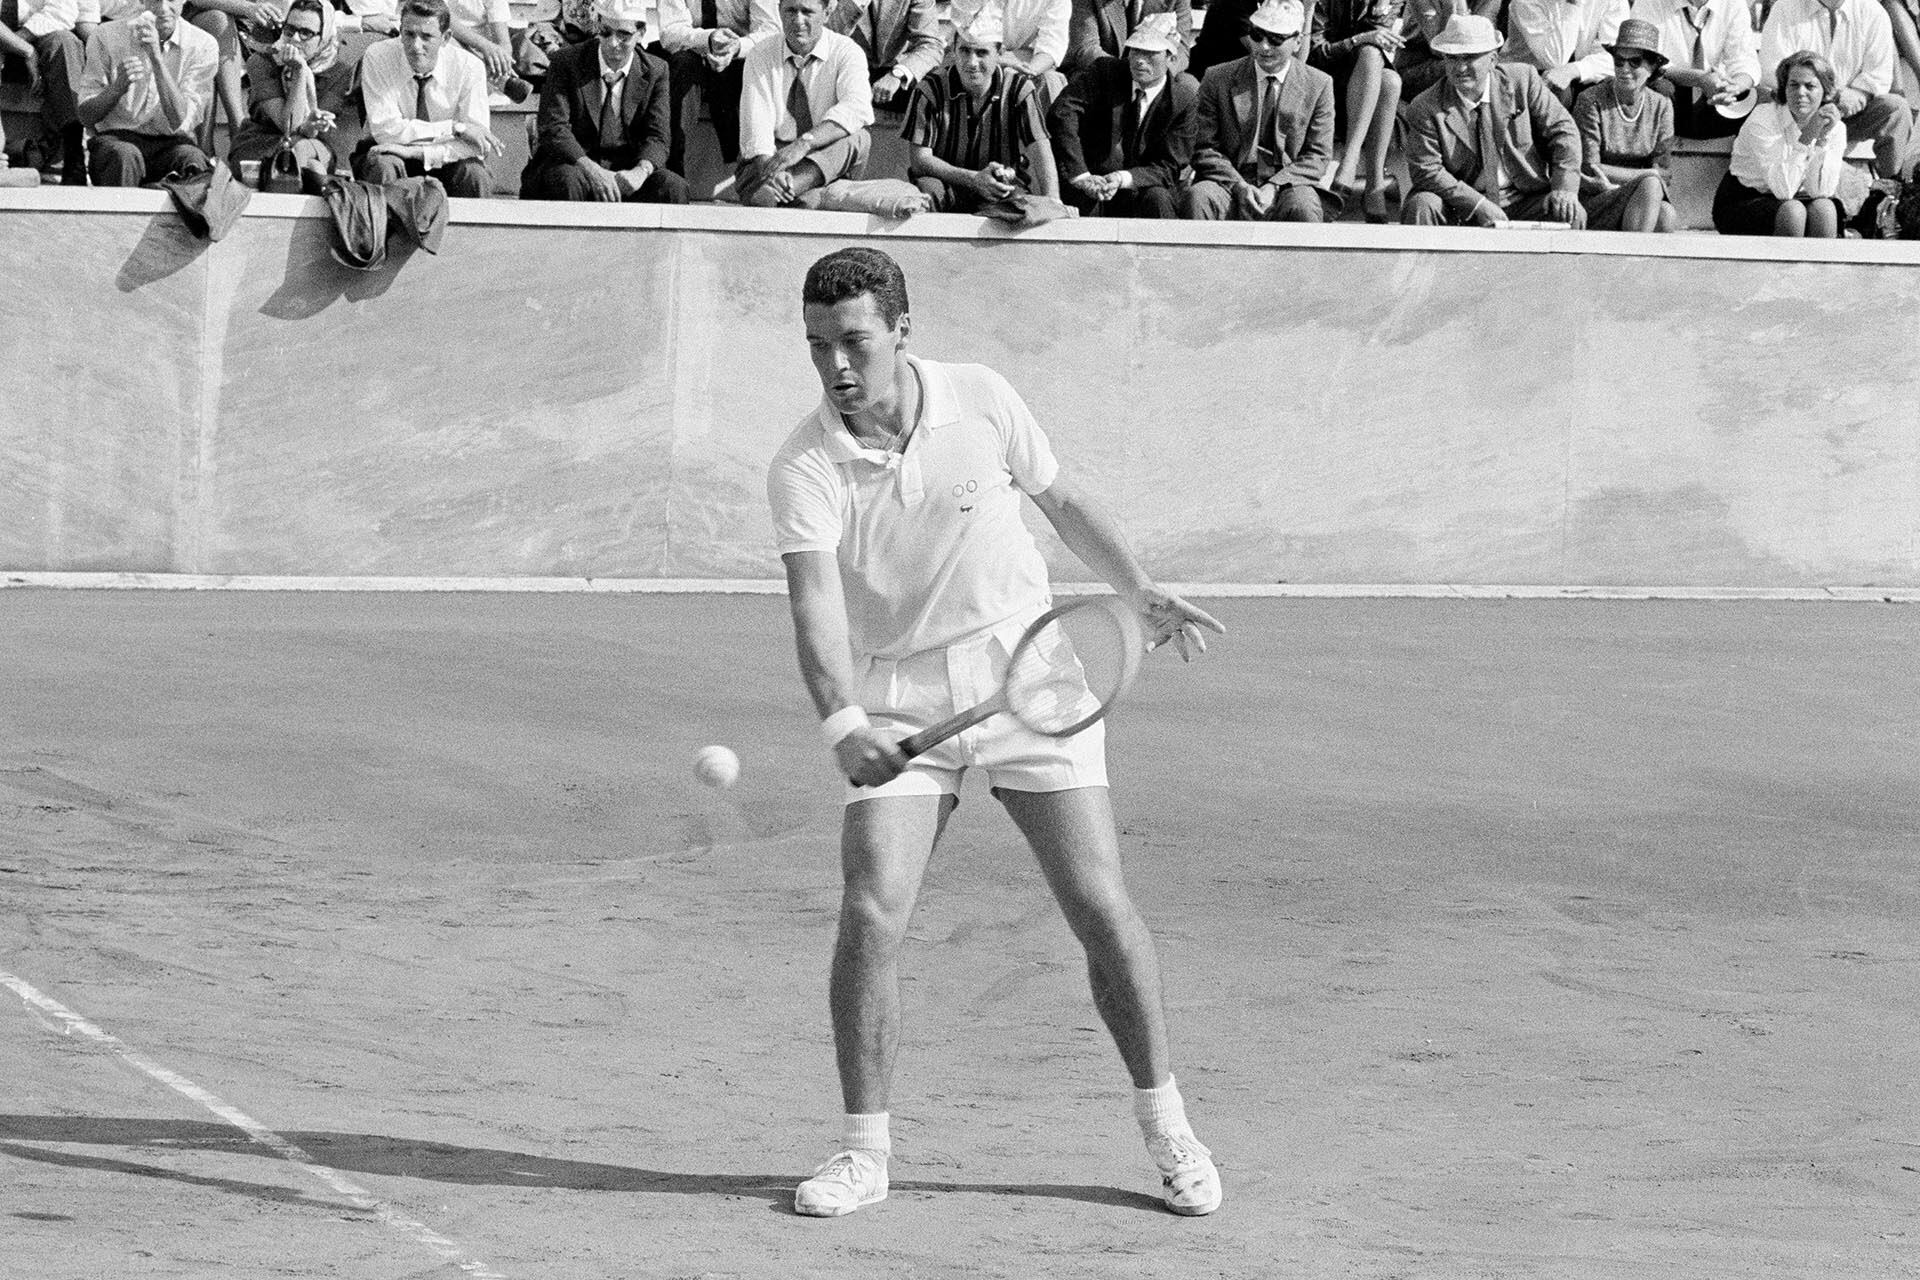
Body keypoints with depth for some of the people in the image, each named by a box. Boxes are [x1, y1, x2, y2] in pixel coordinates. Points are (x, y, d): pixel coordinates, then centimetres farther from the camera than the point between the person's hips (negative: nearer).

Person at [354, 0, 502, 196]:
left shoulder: (469, 67, -15)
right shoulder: (377, 58, -17)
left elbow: (476, 144, -19)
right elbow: (385, 129, -24)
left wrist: (417, 152, -30)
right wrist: (455, 127, -28)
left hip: (445, 165, 1)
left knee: (472, 172, -31)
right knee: (382, 165, -34)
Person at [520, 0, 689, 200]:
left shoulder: (655, 72, 5)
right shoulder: (566, 62, -4)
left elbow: (656, 138, -1)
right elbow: (553, 129, -14)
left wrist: (640, 171, -26)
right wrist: (591, 169, -31)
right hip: (571, 165, -2)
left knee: (672, 186, -25)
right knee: (567, 181, -37)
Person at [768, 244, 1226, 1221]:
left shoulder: (981, 402, -8)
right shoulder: (803, 469, -14)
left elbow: (1062, 500, 10)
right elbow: (817, 607, -26)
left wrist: (1143, 597, 5)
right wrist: (842, 726, -42)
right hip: (897, 697, 0)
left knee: (1100, 905, -3)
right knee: (871, 914, -13)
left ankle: (1166, 1126, 12)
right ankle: (864, 1150, 2)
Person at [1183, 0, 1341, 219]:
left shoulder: (1318, 84, 6)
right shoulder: (1218, 79, 5)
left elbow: (1318, 156, 3)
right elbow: (1206, 149, 4)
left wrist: (1273, 187, -13)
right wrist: (1238, 186, -14)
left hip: (1286, 187, 0)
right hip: (1230, 184, 0)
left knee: (1303, 208, -36)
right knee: (1196, 198, -33)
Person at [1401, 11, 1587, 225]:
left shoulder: (1522, 80, -2)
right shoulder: (1425, 109, -8)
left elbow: (1562, 130, 0)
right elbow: (1428, 172, -14)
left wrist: (1564, 188, -16)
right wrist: (1479, 206, -24)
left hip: (1523, 202, 2)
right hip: (1462, 208, -1)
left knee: (1572, 215, -23)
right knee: (1422, 206, -30)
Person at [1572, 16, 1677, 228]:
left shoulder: (1661, 105, 10)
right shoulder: (1591, 101, -4)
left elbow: (1664, 169, 2)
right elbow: (1588, 170, -9)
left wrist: (1614, 179, -12)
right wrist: (1647, 176, -8)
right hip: (1593, 206, -4)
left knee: (1667, 216, -30)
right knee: (1649, 186, -32)